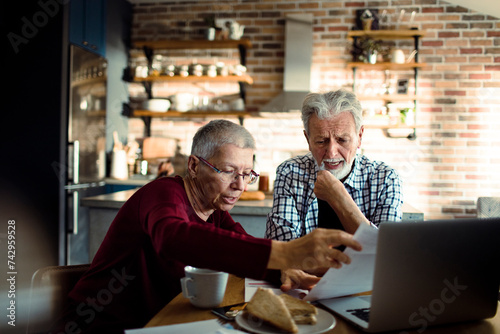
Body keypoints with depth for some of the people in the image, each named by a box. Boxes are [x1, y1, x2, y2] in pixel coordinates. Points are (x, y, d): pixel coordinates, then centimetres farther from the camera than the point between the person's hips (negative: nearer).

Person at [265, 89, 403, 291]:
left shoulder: (385, 180, -5)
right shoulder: (289, 175, -4)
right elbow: (280, 243, -11)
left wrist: (338, 198, -22)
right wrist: (288, 270, -34)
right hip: (306, 287, 0)